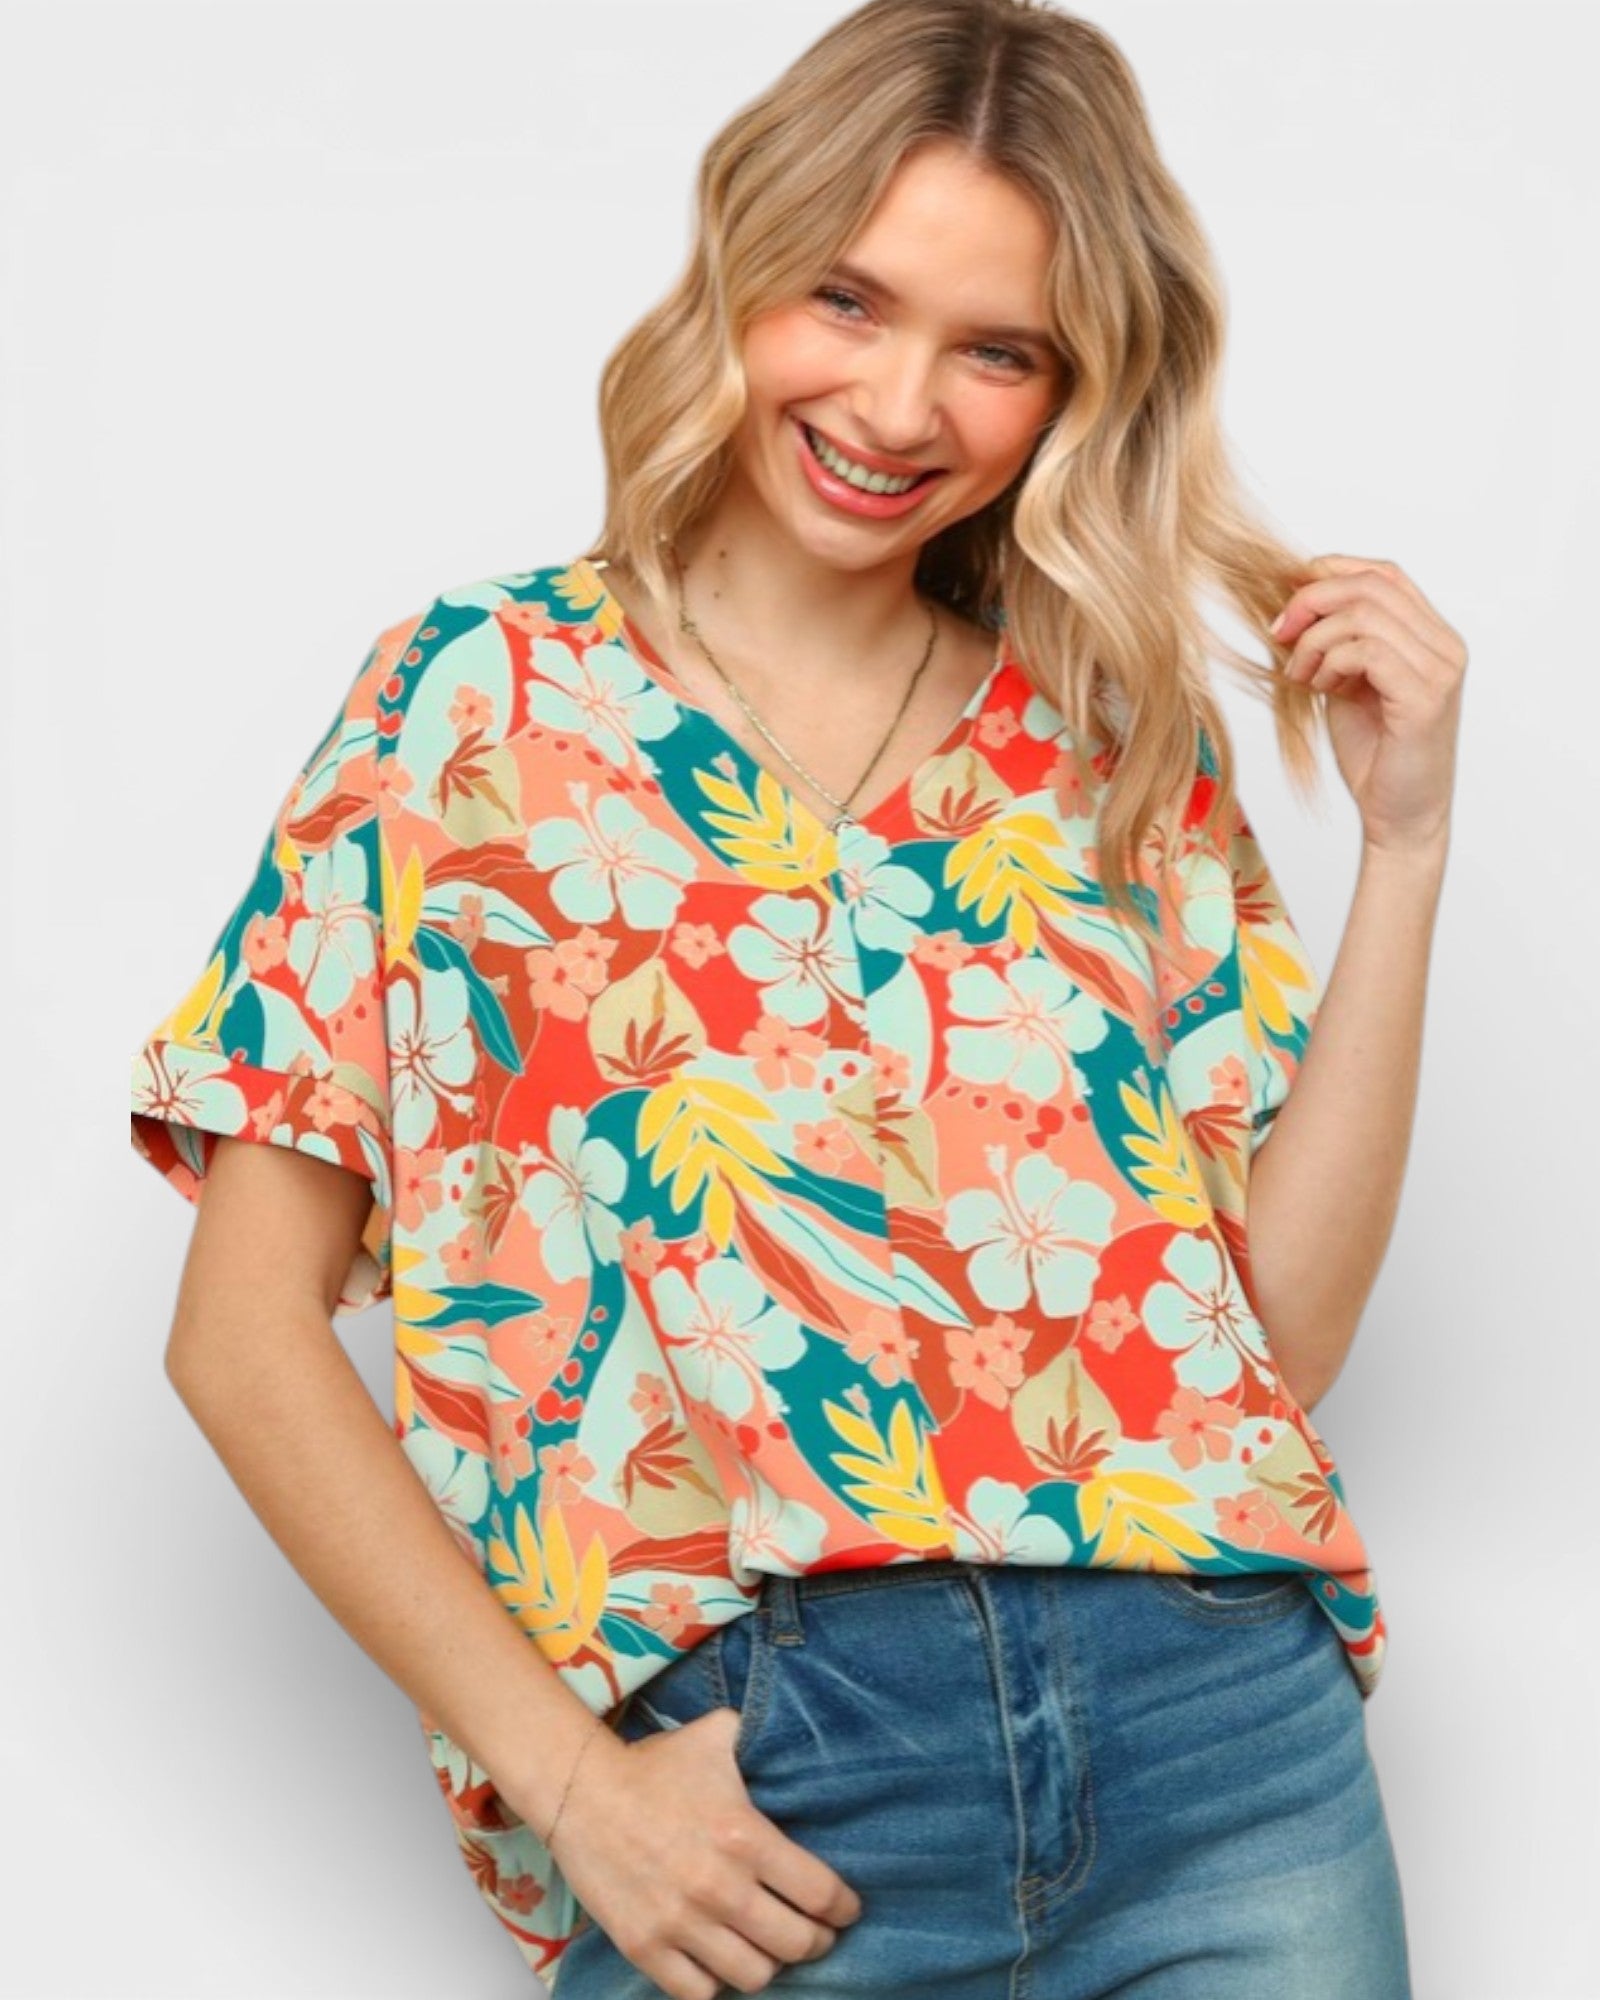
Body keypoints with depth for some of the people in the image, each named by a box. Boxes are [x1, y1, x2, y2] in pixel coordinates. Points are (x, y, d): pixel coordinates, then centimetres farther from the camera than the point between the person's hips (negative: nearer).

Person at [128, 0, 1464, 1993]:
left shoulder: (1125, 745, 9)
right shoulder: (480, 699, 1)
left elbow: (1279, 1320, 4)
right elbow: (243, 1329, -2)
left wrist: (1405, 842, -2)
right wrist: (567, 1780, -9)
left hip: (1219, 1730, 3)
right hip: (751, 1785, -2)